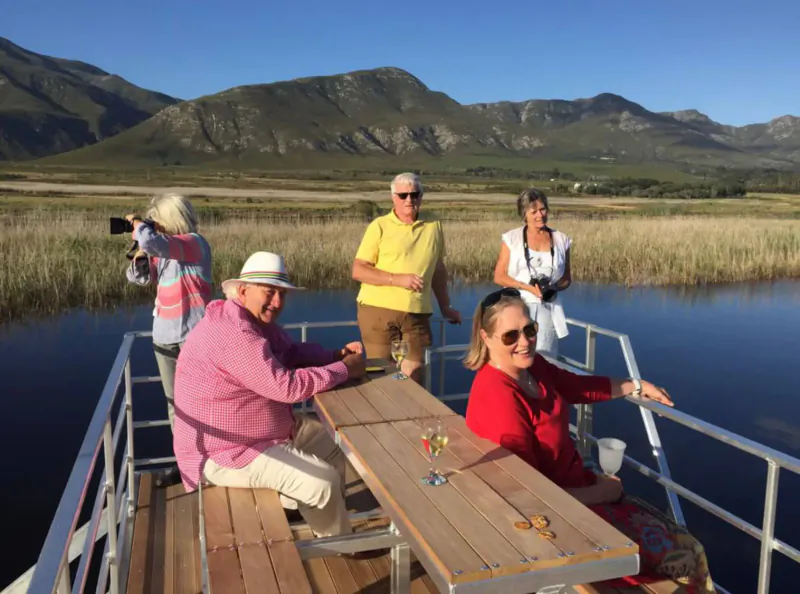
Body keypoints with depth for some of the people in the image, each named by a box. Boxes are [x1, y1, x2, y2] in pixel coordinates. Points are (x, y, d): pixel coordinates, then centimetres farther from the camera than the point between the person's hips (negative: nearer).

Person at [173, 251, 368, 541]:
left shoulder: (259, 320, 3)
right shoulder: (234, 333, -31)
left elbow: (292, 352, 11)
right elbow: (287, 386, -32)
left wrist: (337, 355, -8)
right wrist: (345, 369, -21)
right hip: (224, 451, -11)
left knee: (335, 445, 16)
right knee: (324, 480, -16)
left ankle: (300, 510, 35)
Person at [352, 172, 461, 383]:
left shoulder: (434, 226, 9)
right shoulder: (379, 226, -2)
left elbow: (438, 269, 19)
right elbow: (358, 271, -5)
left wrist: (445, 306, 20)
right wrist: (397, 279, -15)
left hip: (417, 314, 2)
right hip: (378, 309, -2)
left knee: (413, 375, 1)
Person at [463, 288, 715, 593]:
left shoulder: (529, 366, -3)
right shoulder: (498, 397, -30)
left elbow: (576, 386, 19)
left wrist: (636, 385, 22)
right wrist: (601, 493, -14)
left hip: (574, 485, 9)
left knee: (678, 539, 13)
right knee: (683, 553, 0)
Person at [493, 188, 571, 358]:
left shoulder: (561, 240, 8)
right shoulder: (512, 238, 1)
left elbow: (567, 278, 15)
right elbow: (499, 276, -1)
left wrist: (553, 288, -8)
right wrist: (528, 287, -14)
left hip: (548, 309, 2)